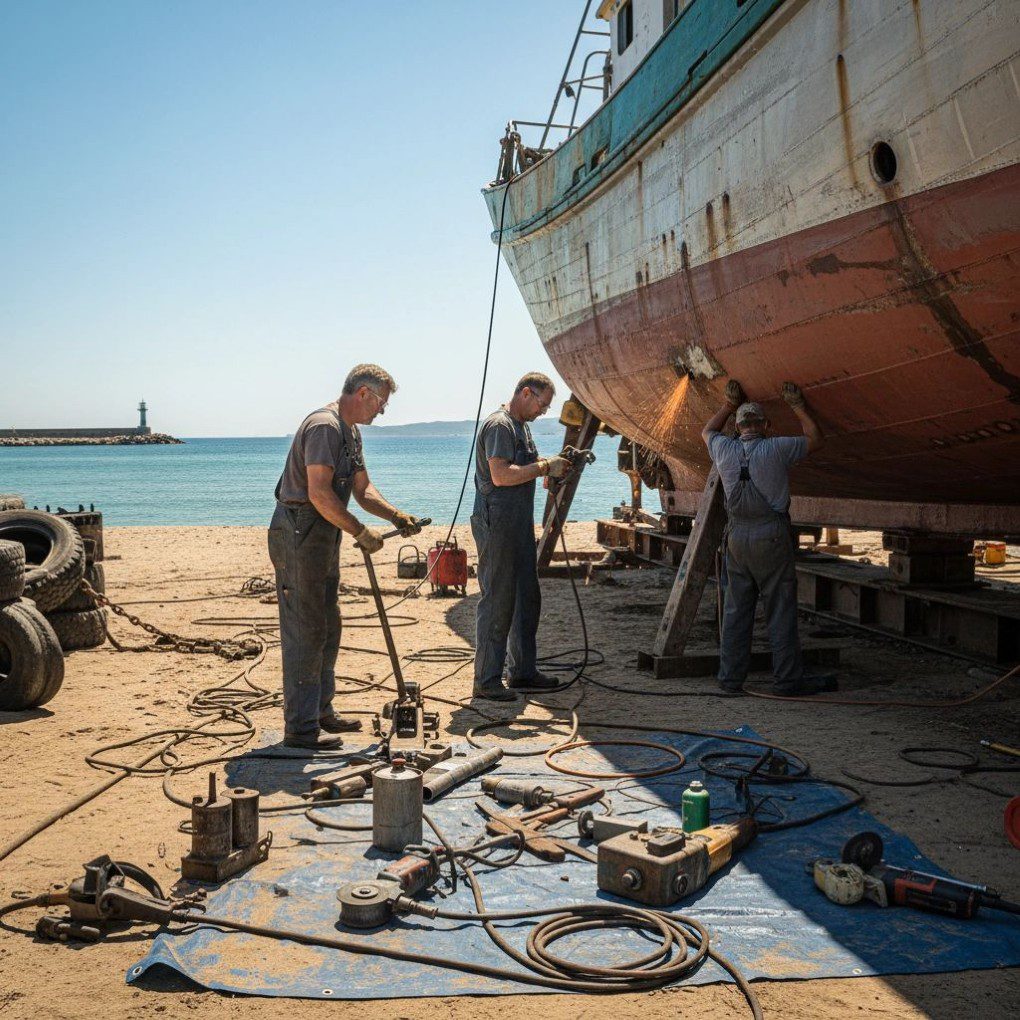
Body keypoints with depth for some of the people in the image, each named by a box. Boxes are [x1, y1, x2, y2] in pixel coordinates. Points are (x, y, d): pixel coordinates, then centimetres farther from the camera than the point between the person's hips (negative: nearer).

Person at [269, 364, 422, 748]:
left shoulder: (350, 432, 17)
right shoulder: (324, 425, -17)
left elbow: (362, 489, 18)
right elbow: (319, 493, -25)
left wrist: (397, 516, 2)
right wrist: (361, 532, -20)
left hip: (323, 537, 11)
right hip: (299, 535, -11)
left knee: (327, 628, 17)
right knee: (305, 631, -7)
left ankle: (320, 711, 29)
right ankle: (300, 728, 0)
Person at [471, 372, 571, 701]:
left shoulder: (521, 426, 19)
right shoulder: (499, 425, -14)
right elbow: (501, 475, -24)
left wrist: (555, 464, 7)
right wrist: (545, 467, -18)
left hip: (520, 525, 11)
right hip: (497, 524, -10)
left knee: (527, 599, 15)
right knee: (497, 602, -7)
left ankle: (522, 670, 26)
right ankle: (486, 681, -1)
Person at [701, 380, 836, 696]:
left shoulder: (724, 450, 3)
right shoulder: (776, 448, -6)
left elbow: (707, 431, 27)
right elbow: (815, 439, 9)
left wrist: (729, 405, 25)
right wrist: (797, 405, 14)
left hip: (737, 536, 4)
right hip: (771, 537, -4)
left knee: (736, 609, 9)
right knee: (781, 610, 1)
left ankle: (731, 677, 13)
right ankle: (789, 679, 4)